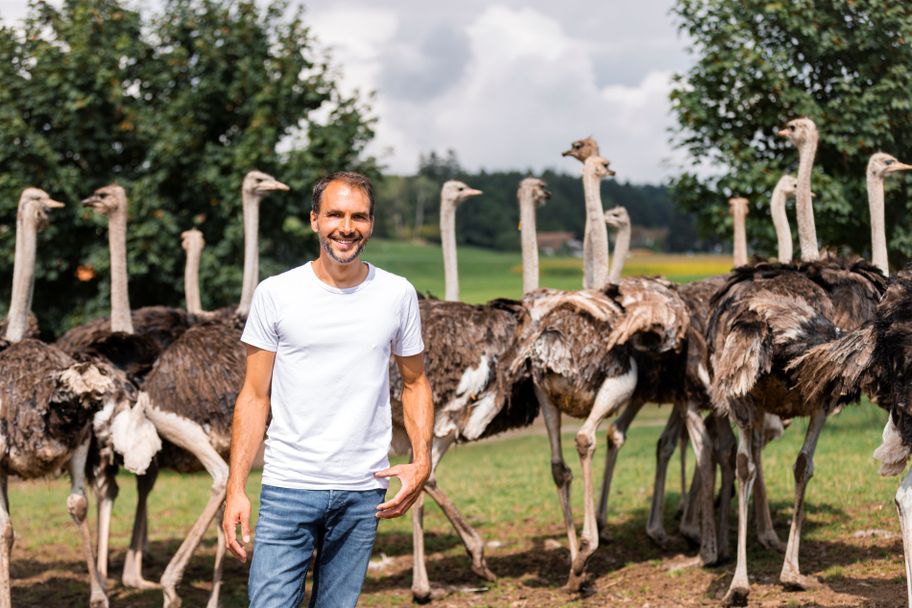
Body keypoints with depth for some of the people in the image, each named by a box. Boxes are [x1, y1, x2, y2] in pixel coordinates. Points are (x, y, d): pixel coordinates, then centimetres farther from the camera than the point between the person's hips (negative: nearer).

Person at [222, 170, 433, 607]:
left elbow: (415, 382, 13)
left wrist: (422, 461, -2)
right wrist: (235, 489, -6)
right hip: (287, 488, -2)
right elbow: (254, 397, 1)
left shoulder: (398, 295, 3)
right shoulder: (275, 293, -1)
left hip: (363, 490, 2)